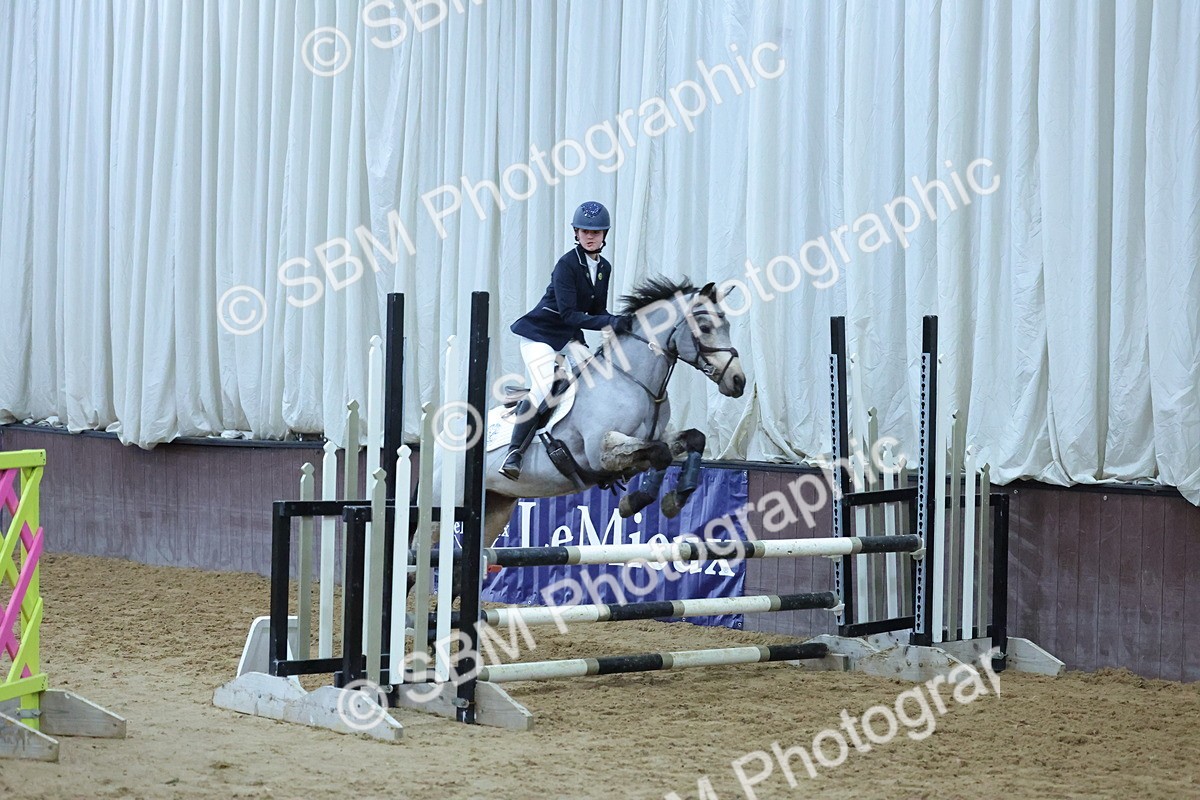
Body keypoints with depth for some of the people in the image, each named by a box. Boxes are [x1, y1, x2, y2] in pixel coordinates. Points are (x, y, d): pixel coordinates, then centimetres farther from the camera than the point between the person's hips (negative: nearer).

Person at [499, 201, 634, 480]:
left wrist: (619, 323, -8)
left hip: (570, 336, 8)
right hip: (540, 333, -8)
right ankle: (514, 452, -18)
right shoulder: (567, 265, -19)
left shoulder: (604, 268, 5)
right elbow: (568, 314, -26)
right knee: (544, 390, -23)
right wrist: (609, 322, -33)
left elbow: (597, 313, 12)